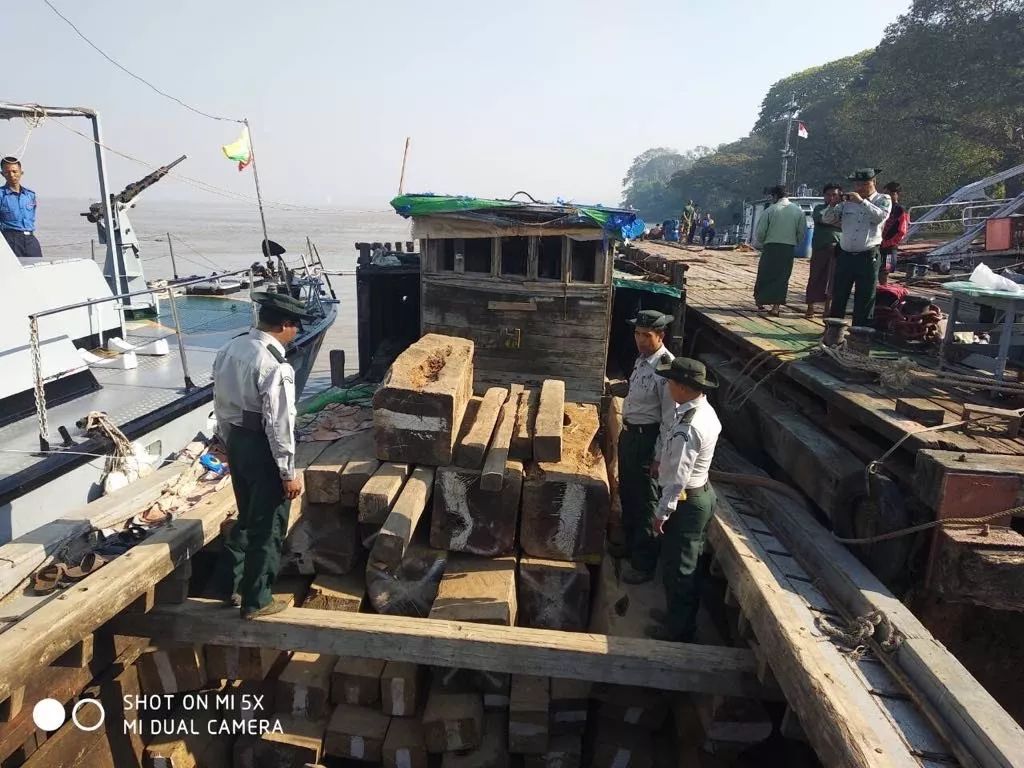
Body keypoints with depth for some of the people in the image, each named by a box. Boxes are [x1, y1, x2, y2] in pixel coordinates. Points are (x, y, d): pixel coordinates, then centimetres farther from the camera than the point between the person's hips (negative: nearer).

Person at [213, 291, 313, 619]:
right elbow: (279, 423, -22)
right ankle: (256, 601, 20)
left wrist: (229, 442, 22)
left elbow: (220, 403, 11)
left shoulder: (230, 349, 3)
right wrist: (288, 471, -15)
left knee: (247, 517, 24)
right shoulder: (275, 365, -24)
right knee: (267, 527, 8)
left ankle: (232, 586, 37)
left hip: (235, 441, 8)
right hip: (262, 448, -8)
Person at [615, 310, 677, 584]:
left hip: (647, 438, -9)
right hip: (629, 433, 9)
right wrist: (627, 433, 18)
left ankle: (644, 564, 23)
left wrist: (660, 456, -20)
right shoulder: (642, 360, 4)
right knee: (627, 493, 24)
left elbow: (670, 417, -22)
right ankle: (631, 544, 47)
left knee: (645, 500, 6)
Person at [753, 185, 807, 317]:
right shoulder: (799, 211, 3)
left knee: (765, 275, 11)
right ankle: (776, 307, 3)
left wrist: (760, 243, 13)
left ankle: (759, 301, 22)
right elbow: (802, 233, 4)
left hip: (771, 246, -2)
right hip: (789, 248, 2)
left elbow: (760, 232, -6)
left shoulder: (771, 210, -6)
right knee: (783, 276, 6)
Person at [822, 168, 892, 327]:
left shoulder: (883, 200, 2)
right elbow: (826, 219, 5)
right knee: (838, 297, 10)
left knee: (865, 299, 2)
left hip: (868, 257, -3)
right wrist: (834, 204, -12)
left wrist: (861, 201, -23)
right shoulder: (847, 201, 8)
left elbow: (880, 216, -18)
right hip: (845, 255, 3)